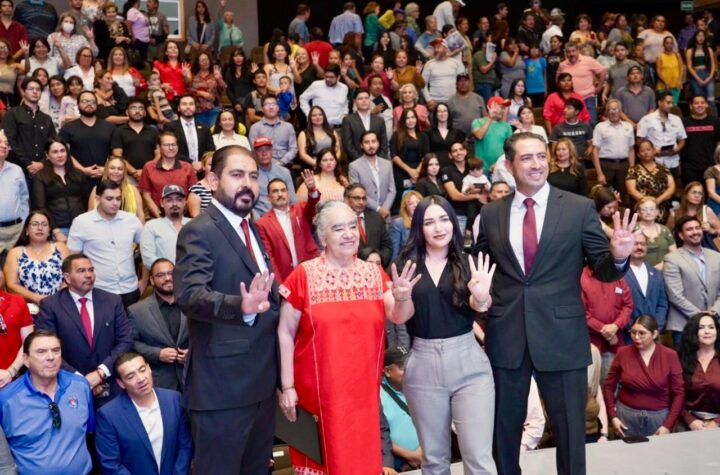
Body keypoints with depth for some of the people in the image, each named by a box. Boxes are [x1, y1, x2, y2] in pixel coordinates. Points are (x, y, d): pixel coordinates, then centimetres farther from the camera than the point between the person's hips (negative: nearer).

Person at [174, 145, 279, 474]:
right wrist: (241, 307, -42)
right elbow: (189, 294, -27)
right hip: (224, 384, -9)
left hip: (262, 380, 9)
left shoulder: (252, 230, 15)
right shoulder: (200, 232, -12)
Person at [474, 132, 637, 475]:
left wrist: (618, 256, -22)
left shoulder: (579, 208, -2)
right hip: (505, 337, 2)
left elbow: (601, 268, -2)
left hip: (561, 335, -2)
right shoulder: (491, 214, 4)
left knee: (570, 429, 10)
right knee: (504, 427, 17)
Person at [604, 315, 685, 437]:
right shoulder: (623, 353, -3)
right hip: (626, 416, 1)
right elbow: (609, 386, 5)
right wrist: (612, 416, -3)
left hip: (659, 418, -1)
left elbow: (678, 393, -3)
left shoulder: (669, 356, -5)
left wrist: (668, 425, -9)